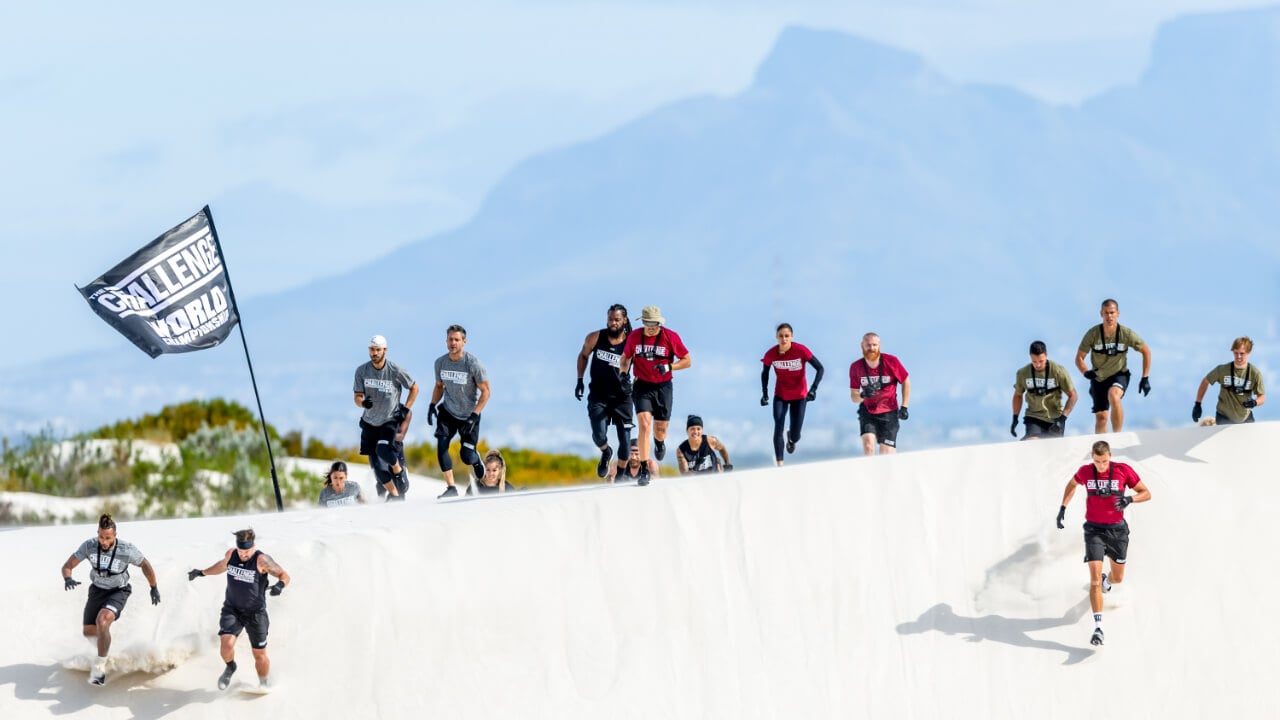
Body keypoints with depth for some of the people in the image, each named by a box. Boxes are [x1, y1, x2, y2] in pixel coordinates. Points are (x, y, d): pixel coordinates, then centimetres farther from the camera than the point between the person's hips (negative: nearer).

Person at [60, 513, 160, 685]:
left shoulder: (127, 550, -27)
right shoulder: (89, 546, -21)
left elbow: (145, 566, -8)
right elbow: (67, 566, -15)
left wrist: (154, 588, 3)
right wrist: (67, 579, -38)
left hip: (118, 592, -4)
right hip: (97, 590, 4)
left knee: (102, 620, -31)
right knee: (89, 632, 13)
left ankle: (100, 666, -18)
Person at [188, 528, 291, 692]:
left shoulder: (261, 560, -17)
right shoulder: (231, 554, -3)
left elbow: (284, 575, -13)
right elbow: (223, 565, 21)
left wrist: (280, 585, -35)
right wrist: (201, 573, 31)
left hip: (255, 613, -3)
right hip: (232, 609, 3)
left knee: (259, 654, 5)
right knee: (226, 642, -19)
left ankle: (264, 684, 30)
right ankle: (230, 667, 13)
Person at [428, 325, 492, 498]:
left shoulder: (473, 364, -20)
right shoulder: (440, 362, -5)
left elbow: (485, 392, -14)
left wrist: (474, 416, -21)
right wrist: (432, 405, -4)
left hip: (469, 415, -3)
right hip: (447, 412, 3)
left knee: (467, 457, -1)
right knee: (441, 445, -18)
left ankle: (477, 461, 38)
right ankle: (451, 488, -10)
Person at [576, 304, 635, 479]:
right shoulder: (595, 338, -5)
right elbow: (583, 356, 13)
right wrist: (580, 381, 10)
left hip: (622, 397, 0)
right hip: (598, 396, 0)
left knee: (625, 441, 0)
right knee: (599, 437, -13)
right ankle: (606, 453, 22)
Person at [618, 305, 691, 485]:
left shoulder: (670, 337, -10)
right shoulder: (634, 336, -5)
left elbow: (687, 361, -4)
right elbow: (625, 358, 11)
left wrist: (669, 367, -21)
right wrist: (623, 375, -9)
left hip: (663, 387, 0)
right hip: (642, 386, 0)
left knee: (660, 429, 7)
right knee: (645, 425, -17)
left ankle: (659, 442, 47)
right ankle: (644, 470, -14)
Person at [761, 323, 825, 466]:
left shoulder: (800, 350, -21)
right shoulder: (771, 354, -15)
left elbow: (820, 368, -16)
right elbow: (765, 373, 4)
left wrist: (813, 389, -26)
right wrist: (764, 393, -2)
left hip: (799, 396, -1)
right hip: (780, 396, 1)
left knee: (795, 436, 2)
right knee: (778, 429, -16)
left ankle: (791, 438, 42)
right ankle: (780, 464, -11)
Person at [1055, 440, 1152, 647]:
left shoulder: (1123, 470, -10)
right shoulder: (1085, 471, -6)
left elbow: (1146, 493, -5)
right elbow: (1072, 484, 17)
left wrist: (1129, 499, -25)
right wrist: (1063, 507, 7)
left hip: (1117, 529, 1)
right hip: (1094, 529, -1)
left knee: (1118, 578, 16)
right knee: (1095, 578, -15)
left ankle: (1106, 582, 56)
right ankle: (1098, 628, -16)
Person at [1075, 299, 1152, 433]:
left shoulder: (1127, 334, -16)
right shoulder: (1092, 334, -15)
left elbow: (1146, 351, -1)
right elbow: (1079, 358, -6)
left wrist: (1145, 378, -4)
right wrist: (1086, 372, -28)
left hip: (1120, 375, -2)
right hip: (1099, 378, 2)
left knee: (1113, 395, -34)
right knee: (1101, 417, 2)